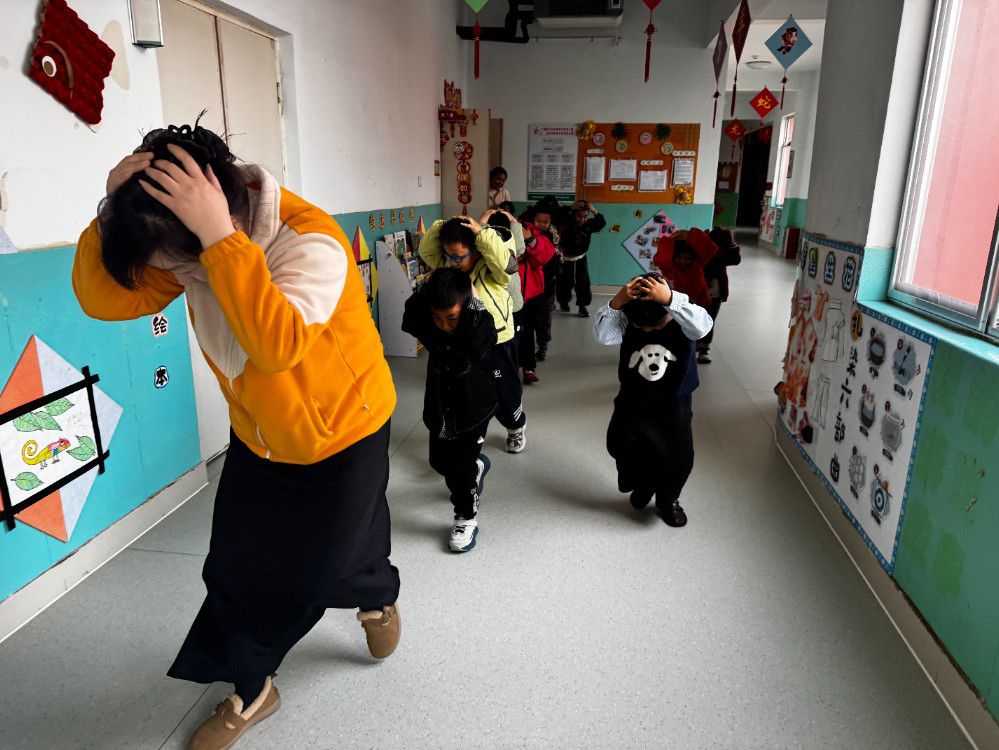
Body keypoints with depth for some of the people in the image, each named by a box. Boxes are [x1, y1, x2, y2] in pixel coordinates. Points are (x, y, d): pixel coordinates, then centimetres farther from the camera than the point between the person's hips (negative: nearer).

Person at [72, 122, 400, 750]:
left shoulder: (311, 241, -33)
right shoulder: (186, 246, -12)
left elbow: (277, 346, -48)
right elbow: (105, 298, -16)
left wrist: (218, 236, -50)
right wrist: (115, 213, -30)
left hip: (342, 435, -5)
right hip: (258, 438, 6)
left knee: (327, 566, 14)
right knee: (240, 572, 12)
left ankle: (379, 600, 53)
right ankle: (252, 691, 39)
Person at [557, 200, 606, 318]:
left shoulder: (589, 223, -12)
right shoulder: (567, 221, -21)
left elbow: (602, 223, -23)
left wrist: (595, 212, -36)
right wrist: (570, 208, -44)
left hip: (581, 258, 2)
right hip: (565, 258, -2)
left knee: (583, 283, -1)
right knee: (565, 283, 10)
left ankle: (583, 306, 10)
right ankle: (564, 302, 34)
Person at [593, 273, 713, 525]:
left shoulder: (681, 322, -16)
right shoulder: (626, 323, -12)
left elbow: (703, 325, -37)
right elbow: (601, 334, -27)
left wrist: (670, 299, -48)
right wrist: (616, 303, -40)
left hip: (673, 404, -1)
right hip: (633, 403, 1)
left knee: (680, 457, -2)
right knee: (621, 445, -5)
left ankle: (668, 499, 31)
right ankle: (643, 483, 31)